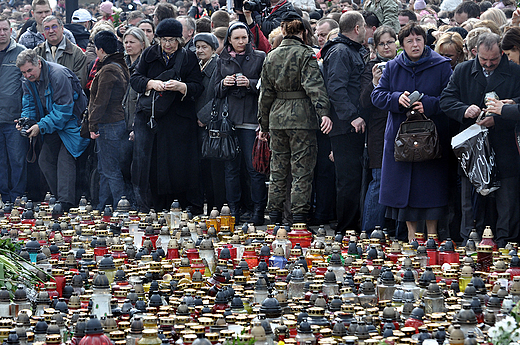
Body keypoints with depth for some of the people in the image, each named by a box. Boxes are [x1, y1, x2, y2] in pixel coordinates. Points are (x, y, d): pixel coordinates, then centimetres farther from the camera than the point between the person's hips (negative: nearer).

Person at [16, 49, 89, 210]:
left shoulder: (58, 75, -27)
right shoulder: (28, 80, -1)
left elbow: (63, 110, -26)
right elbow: (29, 103, 10)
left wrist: (41, 126, -28)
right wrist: (25, 120, -12)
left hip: (71, 122, -9)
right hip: (53, 125, 9)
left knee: (65, 160, -18)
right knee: (45, 160, 4)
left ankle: (66, 203, -21)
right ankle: (57, 198, 13)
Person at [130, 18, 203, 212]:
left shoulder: (189, 58, 5)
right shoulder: (149, 54, 10)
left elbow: (197, 87, -1)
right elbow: (135, 79, 5)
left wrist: (181, 87, -21)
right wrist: (152, 83, -14)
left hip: (178, 120, -2)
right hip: (148, 116, 2)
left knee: (176, 165, -3)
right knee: (145, 161, -4)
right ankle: (146, 209, 2)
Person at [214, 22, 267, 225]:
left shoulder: (260, 58, 7)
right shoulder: (223, 61, 15)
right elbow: (216, 91, 16)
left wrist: (249, 83, -13)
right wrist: (224, 84, -5)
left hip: (251, 119, -3)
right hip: (229, 118, 3)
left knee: (254, 167, -6)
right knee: (231, 167, 2)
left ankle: (258, 212, -1)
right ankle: (233, 211, 7)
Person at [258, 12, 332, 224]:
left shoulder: (271, 57, 10)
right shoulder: (305, 54, -6)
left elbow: (265, 94, 14)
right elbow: (314, 85, -20)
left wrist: (264, 125, 21)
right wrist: (323, 112, -28)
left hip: (278, 118, 5)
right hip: (302, 118, -5)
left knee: (278, 171, 12)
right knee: (302, 171, -1)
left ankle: (274, 219, 15)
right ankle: (299, 219, -4)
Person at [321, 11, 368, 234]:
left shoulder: (357, 52, 21)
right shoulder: (339, 52, -10)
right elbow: (336, 88, -20)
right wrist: (352, 116, -24)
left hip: (355, 125, 10)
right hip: (344, 127, -10)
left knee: (353, 178, 11)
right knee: (349, 179, -8)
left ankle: (352, 226, 16)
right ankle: (345, 230, -5)